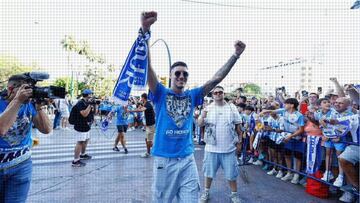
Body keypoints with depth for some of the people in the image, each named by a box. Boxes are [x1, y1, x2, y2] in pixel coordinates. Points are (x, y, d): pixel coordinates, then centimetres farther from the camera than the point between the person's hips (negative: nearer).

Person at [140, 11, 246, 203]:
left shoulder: (192, 95, 3)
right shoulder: (161, 94, -5)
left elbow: (216, 78, 1)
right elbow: (147, 68, -18)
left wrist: (236, 55, -5)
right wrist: (145, 30, -29)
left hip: (187, 159, 2)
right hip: (164, 160, -2)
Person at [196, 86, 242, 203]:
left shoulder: (232, 108, 0)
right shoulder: (208, 108, -1)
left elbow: (238, 126, 6)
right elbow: (199, 124, -7)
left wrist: (239, 141, 5)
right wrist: (203, 116, -28)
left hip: (229, 147, 0)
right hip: (212, 147, 0)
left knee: (231, 173, 12)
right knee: (209, 171, 15)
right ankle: (206, 192, 36)